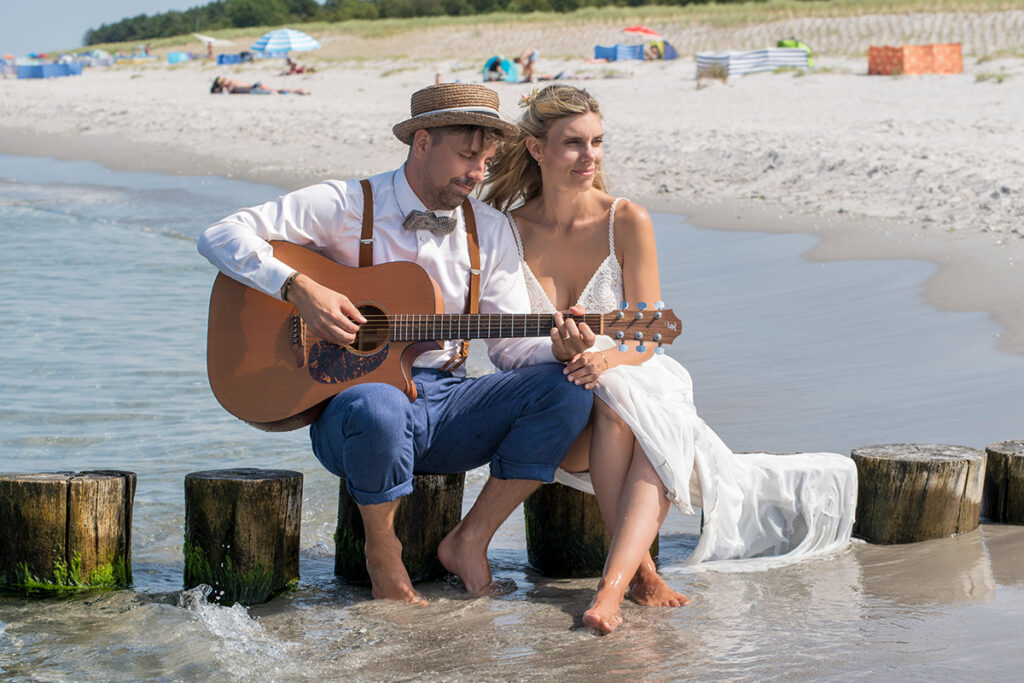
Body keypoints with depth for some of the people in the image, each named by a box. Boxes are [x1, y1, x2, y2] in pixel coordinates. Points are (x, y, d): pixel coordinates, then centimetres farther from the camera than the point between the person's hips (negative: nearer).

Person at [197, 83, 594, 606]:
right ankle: (382, 553, -13)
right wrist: (300, 289, -23)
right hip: (351, 397, -4)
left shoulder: (491, 232, 9)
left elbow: (512, 347, 7)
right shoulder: (346, 206, -4)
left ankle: (469, 541, -8)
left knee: (568, 390, -18)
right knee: (379, 407, -42)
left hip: (445, 398, 5)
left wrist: (559, 349, -16)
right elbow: (222, 236, -9)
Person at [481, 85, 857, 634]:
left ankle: (613, 585, -50)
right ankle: (640, 568, -35)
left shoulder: (627, 221, -3)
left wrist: (610, 356, -29)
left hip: (635, 380, 0)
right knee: (614, 407, -35)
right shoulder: (507, 230, -2)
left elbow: (648, 336, -5)